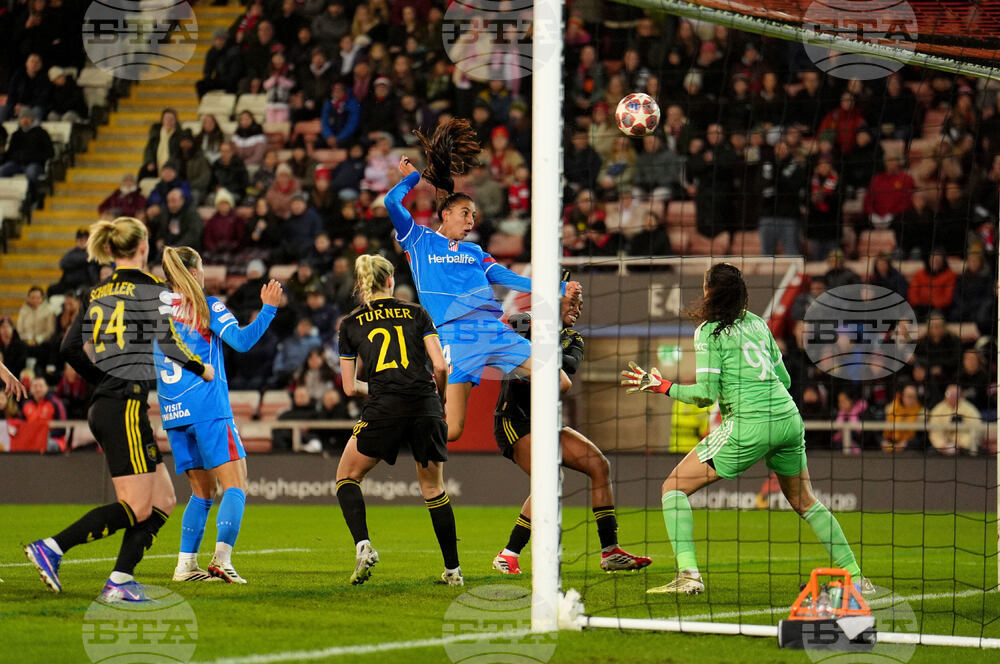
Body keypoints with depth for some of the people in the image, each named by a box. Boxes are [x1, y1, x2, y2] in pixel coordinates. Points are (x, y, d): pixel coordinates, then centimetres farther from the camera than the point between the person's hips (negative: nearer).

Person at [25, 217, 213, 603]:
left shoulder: (97, 292, 14)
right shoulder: (150, 286, -7)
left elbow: (70, 348, 11)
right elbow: (167, 342, -15)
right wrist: (201, 369, 2)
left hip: (104, 408, 9)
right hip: (127, 408, -9)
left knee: (163, 501, 9)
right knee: (136, 509, -7)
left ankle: (120, 580, 1)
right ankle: (52, 548, -13)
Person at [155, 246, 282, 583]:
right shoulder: (207, 307, -2)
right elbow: (241, 340, -15)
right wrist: (269, 308, -12)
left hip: (173, 415, 6)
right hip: (208, 408, -6)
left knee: (202, 491, 15)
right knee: (235, 484, -6)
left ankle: (186, 563, 5)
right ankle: (222, 557, -24)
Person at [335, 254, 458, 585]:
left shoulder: (350, 324, 11)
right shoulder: (416, 314, 12)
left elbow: (350, 386, 11)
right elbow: (440, 366, 3)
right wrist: (441, 400, 20)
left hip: (383, 409, -2)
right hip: (426, 407, 2)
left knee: (347, 476, 17)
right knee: (433, 488, 17)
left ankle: (363, 545, -5)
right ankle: (453, 569, 17)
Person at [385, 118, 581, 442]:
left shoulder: (474, 253, 28)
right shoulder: (420, 240, 13)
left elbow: (509, 278, 22)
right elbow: (392, 202, 2)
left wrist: (560, 290, 15)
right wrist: (412, 177, 20)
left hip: (494, 328, 5)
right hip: (455, 335, -5)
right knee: (449, 431, -15)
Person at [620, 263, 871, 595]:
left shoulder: (709, 331, -3)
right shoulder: (757, 322, 16)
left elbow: (706, 394, -9)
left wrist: (663, 387, 3)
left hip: (748, 424, -7)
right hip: (789, 418, 7)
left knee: (674, 487, 2)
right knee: (804, 501, 25)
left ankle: (688, 574, -14)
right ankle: (856, 577, 20)